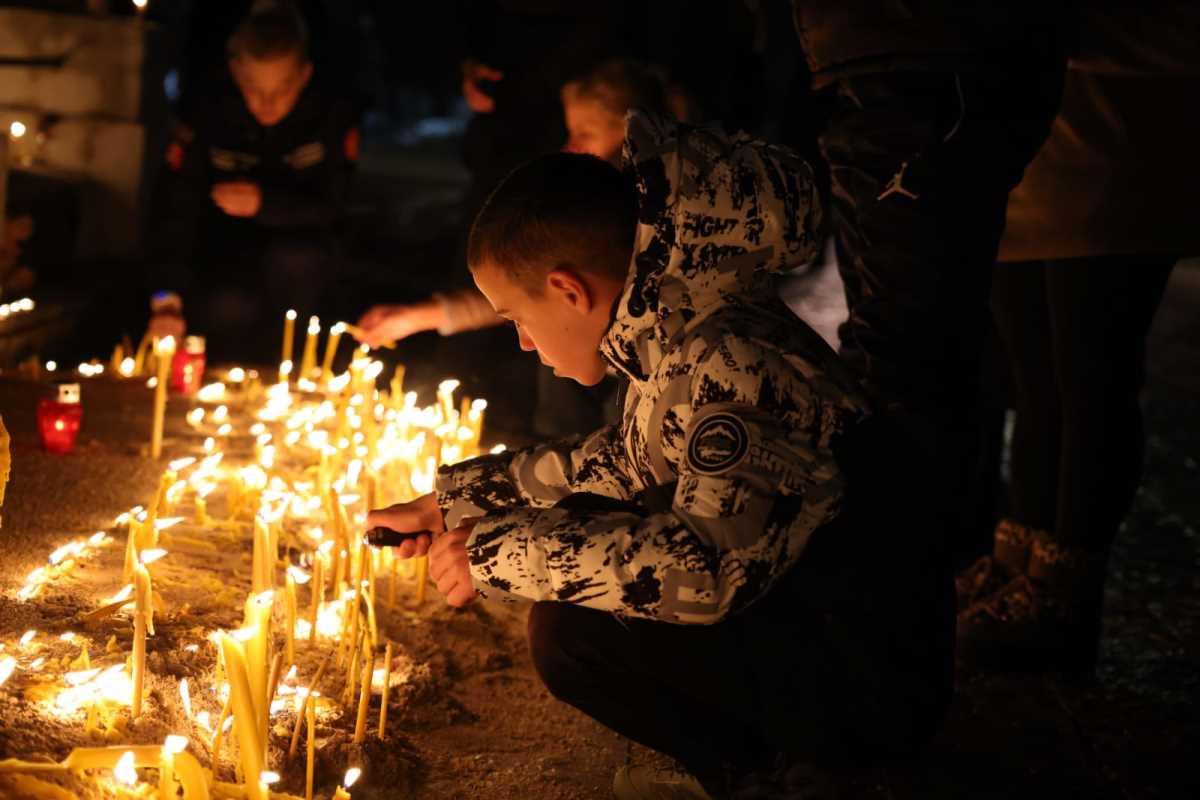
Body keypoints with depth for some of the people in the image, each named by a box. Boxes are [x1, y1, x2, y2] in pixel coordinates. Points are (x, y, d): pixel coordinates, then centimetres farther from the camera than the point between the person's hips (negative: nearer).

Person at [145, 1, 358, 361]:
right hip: (226, 253, 0)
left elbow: (328, 207, -16)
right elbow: (175, 209, -20)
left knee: (295, 259, -35)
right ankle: (246, 372, 4)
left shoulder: (332, 114, -16)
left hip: (297, 251, 0)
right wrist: (167, 299, -31)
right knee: (226, 308, -32)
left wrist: (263, 202, -36)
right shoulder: (210, 113, -16)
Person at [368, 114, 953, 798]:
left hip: (872, 687, -10)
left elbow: (707, 567, -37)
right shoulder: (684, 340, 3)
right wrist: (450, 501, 19)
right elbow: (619, 462, 20)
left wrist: (499, 551, -26)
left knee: (572, 631, -20)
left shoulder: (730, 364, -26)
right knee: (581, 530, 12)